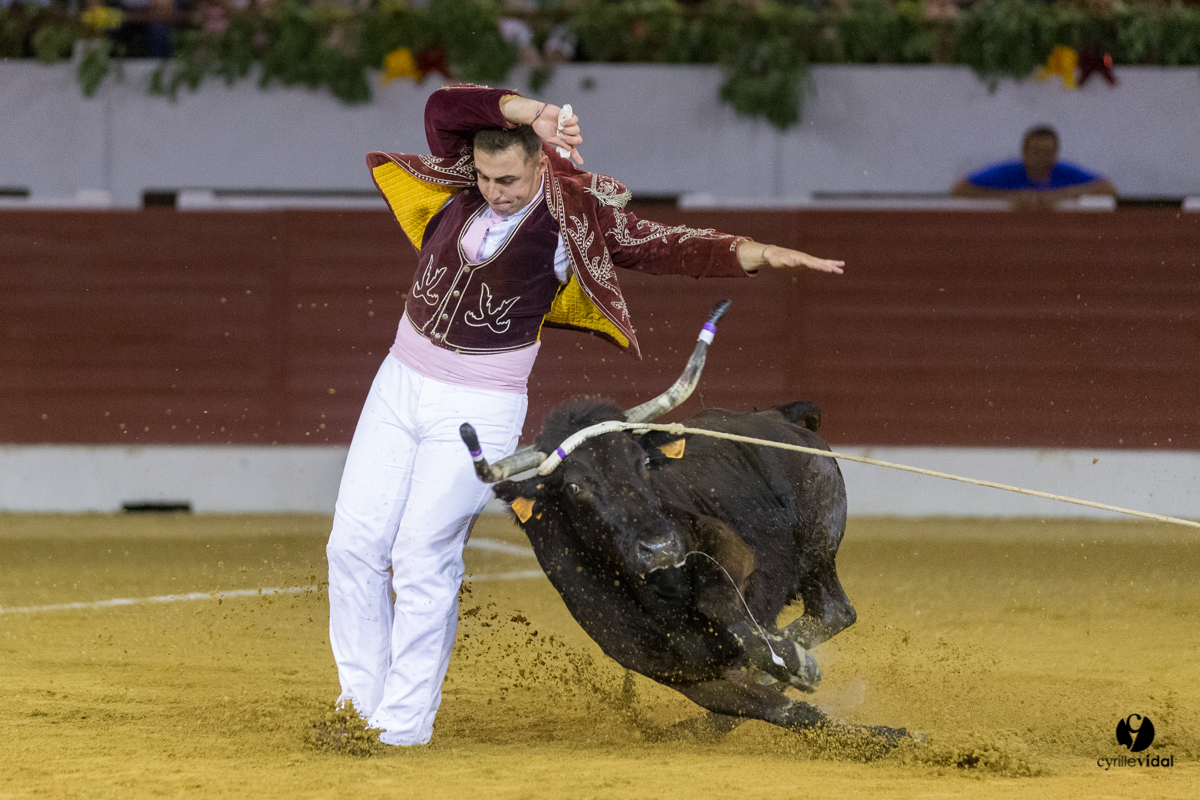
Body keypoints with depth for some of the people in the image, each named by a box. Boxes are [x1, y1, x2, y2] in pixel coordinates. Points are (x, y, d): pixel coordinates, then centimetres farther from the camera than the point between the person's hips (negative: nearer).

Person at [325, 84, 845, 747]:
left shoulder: (573, 222, -11)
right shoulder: (463, 183, -1)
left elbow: (668, 248, -15)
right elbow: (443, 107, -13)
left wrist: (761, 255, -26)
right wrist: (533, 114, -20)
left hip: (478, 411, -5)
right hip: (400, 386, 5)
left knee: (423, 561, -8)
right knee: (354, 544, 2)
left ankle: (401, 731, 1)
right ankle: (359, 705, 14)